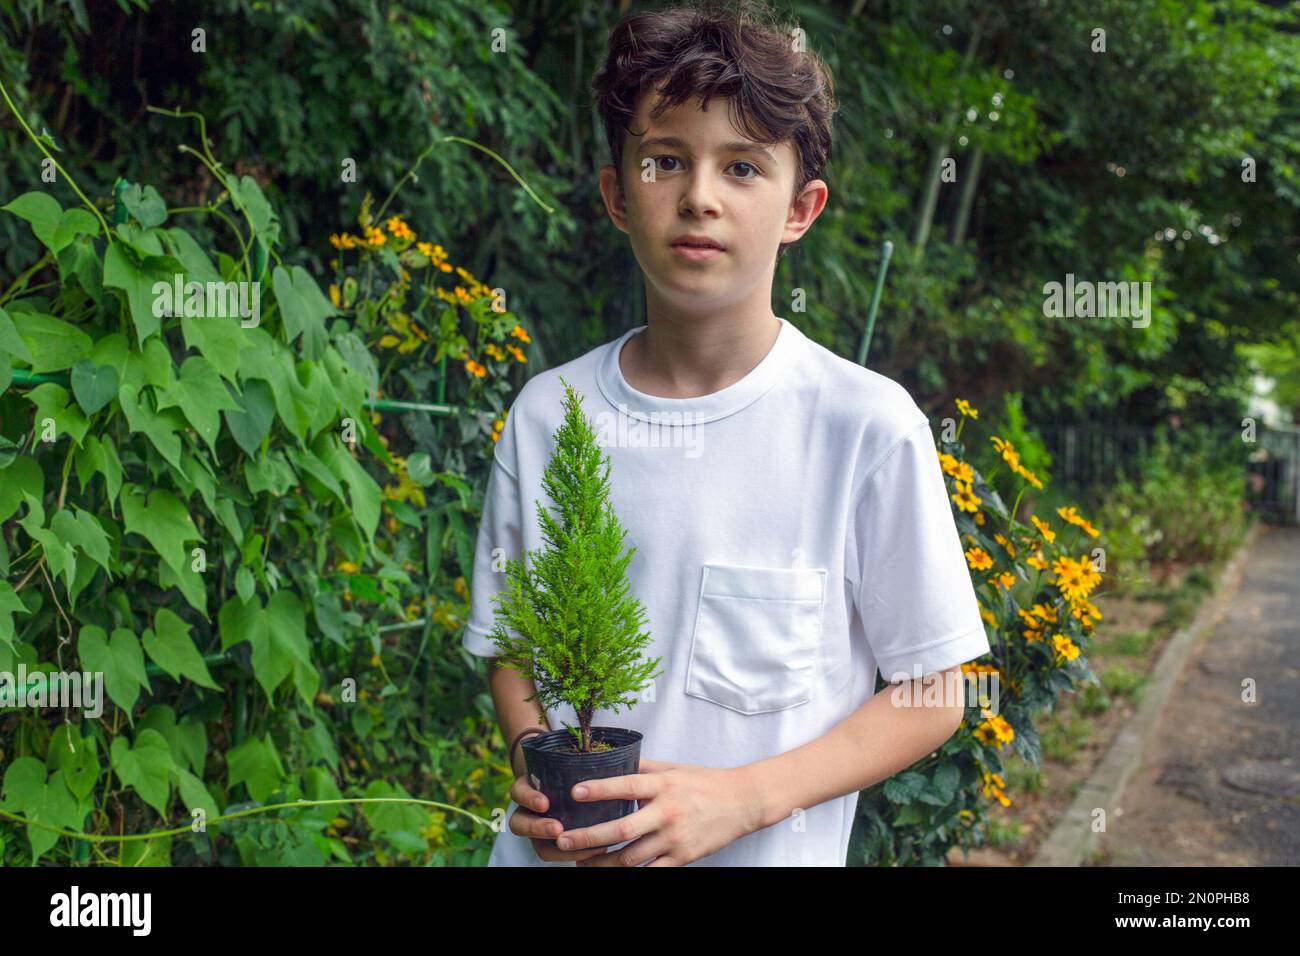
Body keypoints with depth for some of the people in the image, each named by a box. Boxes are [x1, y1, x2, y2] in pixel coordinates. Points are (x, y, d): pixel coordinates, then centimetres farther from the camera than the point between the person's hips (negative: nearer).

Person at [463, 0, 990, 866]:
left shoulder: (870, 428, -13)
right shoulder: (546, 415, -5)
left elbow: (930, 696, -7)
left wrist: (741, 798, -18)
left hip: (766, 850, -2)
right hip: (559, 850, 2)